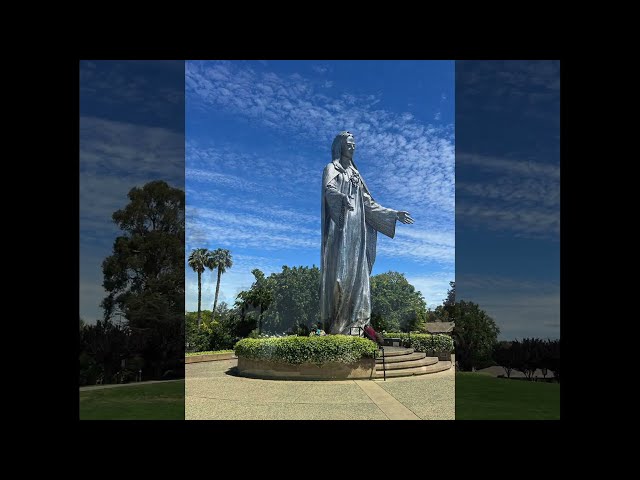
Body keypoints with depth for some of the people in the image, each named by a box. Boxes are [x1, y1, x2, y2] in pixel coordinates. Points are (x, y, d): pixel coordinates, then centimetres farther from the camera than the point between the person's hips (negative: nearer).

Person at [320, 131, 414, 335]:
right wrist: (343, 198, -42)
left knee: (356, 273, 1)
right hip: (340, 228, -6)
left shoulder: (355, 173, 23)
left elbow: (369, 204, 22)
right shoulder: (331, 169, 3)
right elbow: (329, 189, -20)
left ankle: (349, 323, 4)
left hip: (357, 229, 7)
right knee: (340, 272, -12)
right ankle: (335, 324, -9)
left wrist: (395, 214, 17)